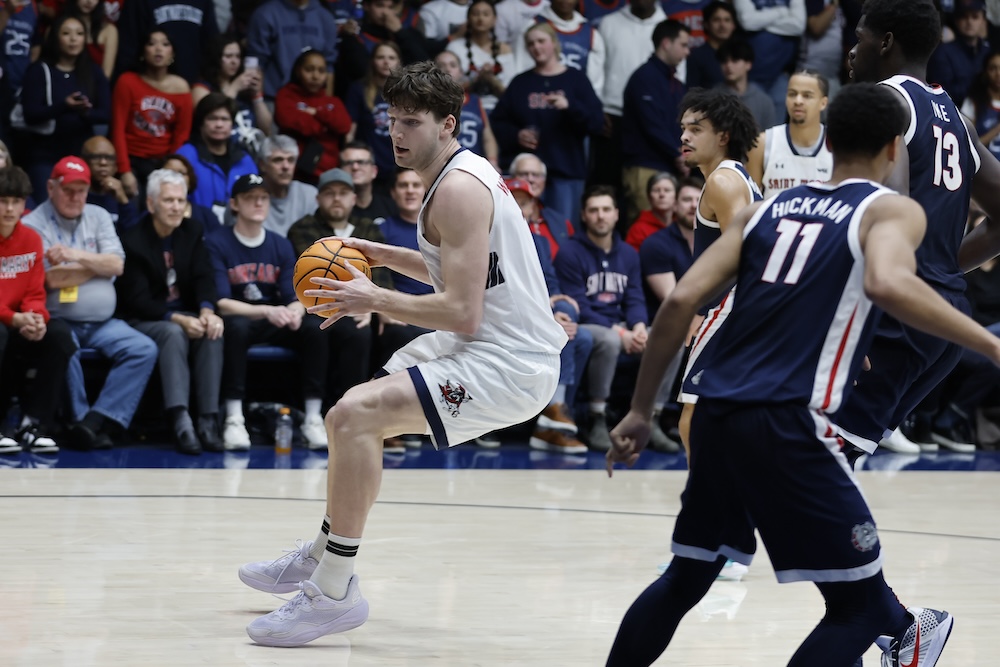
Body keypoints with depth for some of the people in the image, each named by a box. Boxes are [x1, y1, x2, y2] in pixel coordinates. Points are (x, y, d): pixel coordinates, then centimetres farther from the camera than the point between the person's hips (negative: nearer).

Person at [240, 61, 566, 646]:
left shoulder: (459, 189, -18)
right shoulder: (464, 172, 14)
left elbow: (462, 313, -24)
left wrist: (373, 300, -15)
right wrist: (383, 256, 17)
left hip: (510, 363, -11)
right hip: (486, 341, 11)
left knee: (352, 417, -22)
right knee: (362, 412, 24)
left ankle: (334, 593, -16)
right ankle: (321, 558, 39)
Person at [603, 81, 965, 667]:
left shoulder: (771, 207, 19)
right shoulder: (893, 210, 4)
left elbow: (682, 301, 10)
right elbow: (888, 284, -21)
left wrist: (640, 411, 16)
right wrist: (988, 344, -17)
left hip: (716, 413, 7)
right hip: (786, 421, -6)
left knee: (686, 577, 24)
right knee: (860, 606, 3)